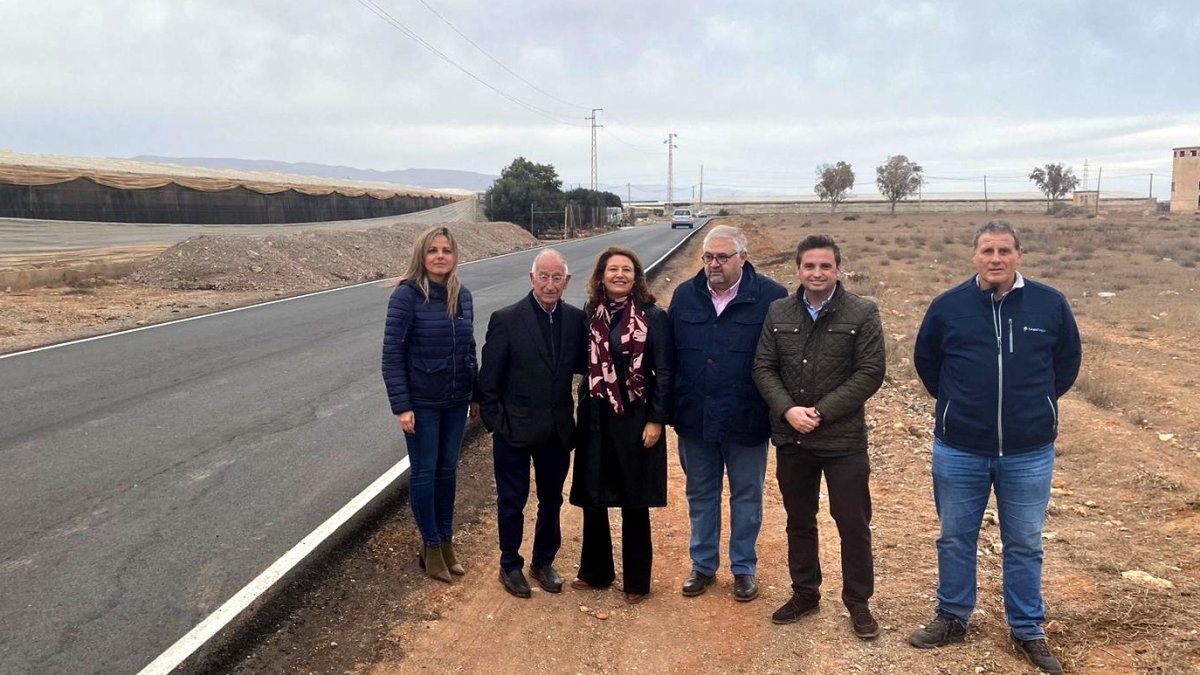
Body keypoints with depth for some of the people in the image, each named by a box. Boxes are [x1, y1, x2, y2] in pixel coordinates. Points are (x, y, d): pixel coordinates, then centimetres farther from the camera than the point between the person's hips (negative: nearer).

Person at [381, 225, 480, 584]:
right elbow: (392, 355, -14)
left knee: (448, 470, 15)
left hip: (456, 402, 5)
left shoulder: (462, 295, 2)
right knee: (424, 472, 8)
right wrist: (401, 405, -17)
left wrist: (475, 394, 10)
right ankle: (431, 546, 23)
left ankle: (446, 541, 30)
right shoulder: (407, 295, -14)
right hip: (421, 403, -5)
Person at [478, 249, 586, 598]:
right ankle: (510, 565, 31)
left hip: (558, 430, 4)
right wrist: (496, 422, -10)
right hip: (515, 429, -4)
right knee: (512, 501, 11)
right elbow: (488, 380, -9)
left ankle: (543, 562, 38)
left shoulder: (575, 319, -2)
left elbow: (582, 365, 4)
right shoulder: (506, 319, -13)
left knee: (551, 500, 18)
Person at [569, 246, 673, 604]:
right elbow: (585, 364, 9)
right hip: (595, 418, 4)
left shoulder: (653, 316, -6)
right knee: (591, 498, 12)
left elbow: (664, 372, -7)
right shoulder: (591, 315, 5)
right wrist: (585, 410, 4)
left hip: (635, 418, -4)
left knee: (634, 504, 6)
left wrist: (656, 420, -11)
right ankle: (595, 571, 30)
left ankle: (636, 581, 20)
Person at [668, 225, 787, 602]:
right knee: (700, 495, 16)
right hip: (695, 419, 3)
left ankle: (744, 568, 30)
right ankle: (703, 565, 32)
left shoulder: (770, 298, -10)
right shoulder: (685, 296, 1)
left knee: (746, 496, 13)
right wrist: (670, 408, -1)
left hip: (746, 421, -3)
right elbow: (668, 355, 3)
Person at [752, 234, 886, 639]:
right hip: (790, 438, 3)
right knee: (799, 521, 16)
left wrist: (821, 412, -16)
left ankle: (858, 603, 23)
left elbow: (870, 373, -11)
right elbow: (763, 367, 3)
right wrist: (787, 410, -13)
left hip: (844, 441, -3)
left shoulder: (862, 314, -6)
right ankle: (804, 593, 33)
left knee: (854, 525, 6)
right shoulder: (779, 313, 4)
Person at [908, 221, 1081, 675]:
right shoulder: (948, 306, -5)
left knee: (1024, 545, 12)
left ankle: (1028, 629, 29)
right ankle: (952, 618, 31)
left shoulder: (1050, 304, -4)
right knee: (955, 539, 13)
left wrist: (1037, 402, 11)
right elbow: (925, 361, 11)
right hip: (959, 451, 0)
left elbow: (1068, 361, 11)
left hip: (1030, 454, 0)